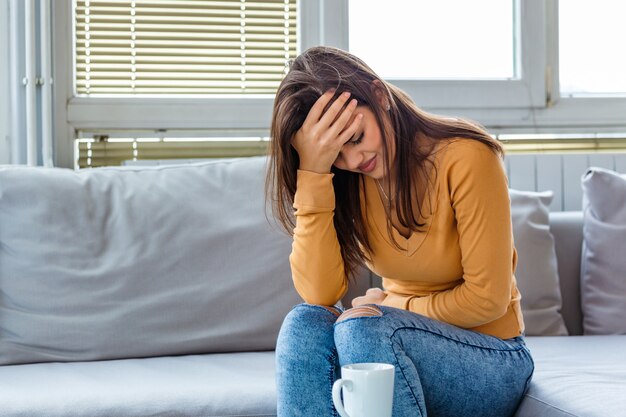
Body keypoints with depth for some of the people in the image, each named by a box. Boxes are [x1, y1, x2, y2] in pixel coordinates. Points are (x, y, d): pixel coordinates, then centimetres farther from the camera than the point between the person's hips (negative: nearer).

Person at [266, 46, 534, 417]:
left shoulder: (465, 159, -17)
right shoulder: (347, 181, -3)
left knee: (361, 327, -32)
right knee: (305, 323, -26)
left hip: (492, 362, -4)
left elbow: (487, 298, -14)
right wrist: (312, 172, -22)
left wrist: (391, 306, -6)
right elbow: (319, 295, -18)